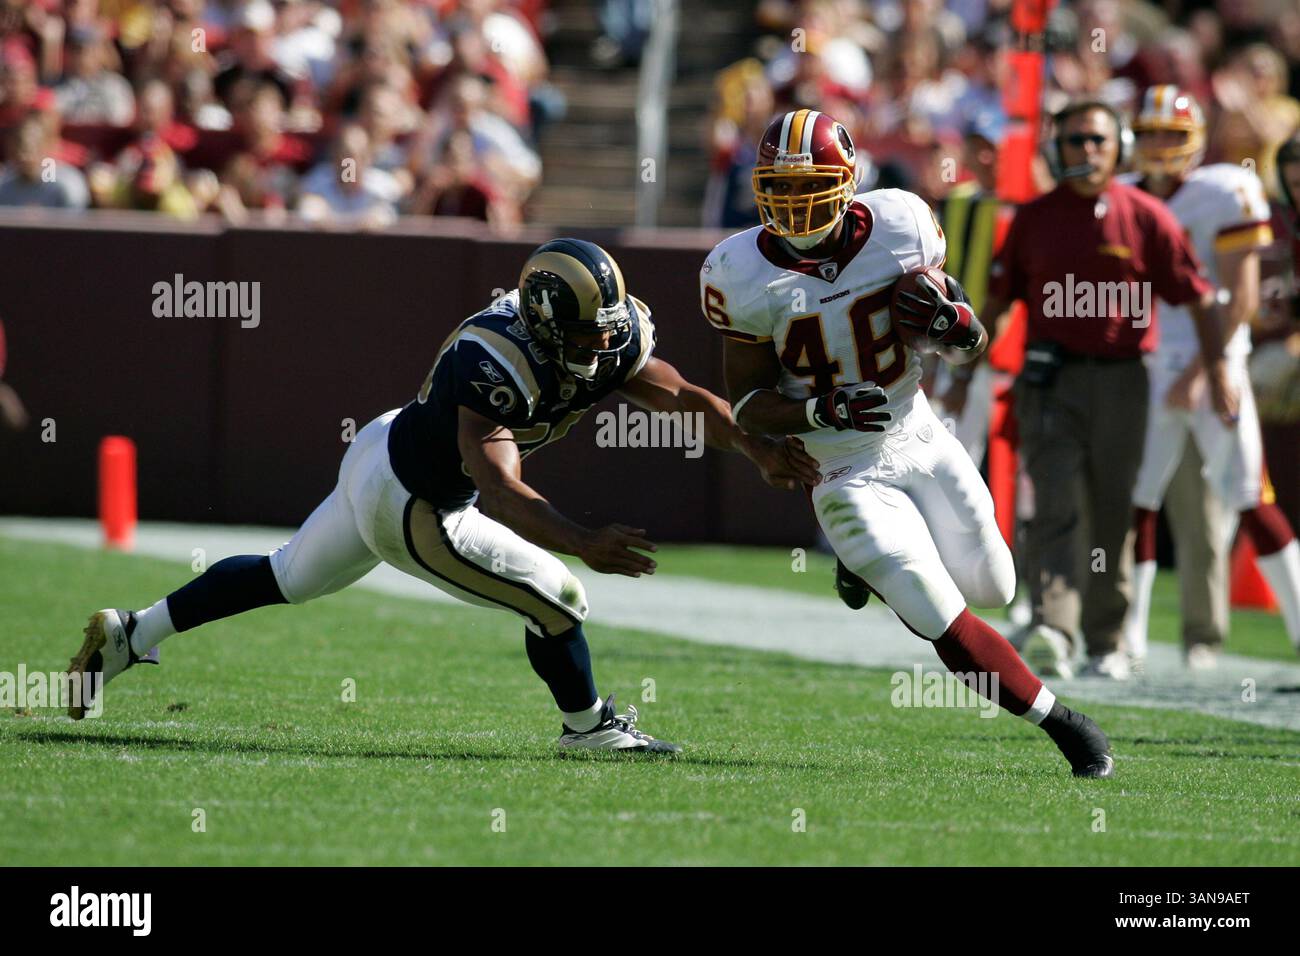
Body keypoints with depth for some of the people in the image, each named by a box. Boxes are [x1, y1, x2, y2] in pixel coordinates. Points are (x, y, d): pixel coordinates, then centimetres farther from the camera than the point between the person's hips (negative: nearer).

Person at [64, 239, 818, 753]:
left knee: (284, 580, 24)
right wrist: (586, 545, -54)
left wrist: (760, 451, -20)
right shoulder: (494, 366, -37)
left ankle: (130, 634, 35)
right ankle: (589, 726, 20)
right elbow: (499, 488, -45)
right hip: (408, 508, -9)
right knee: (556, 599, -5)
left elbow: (685, 397, -8)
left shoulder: (611, 343, -13)